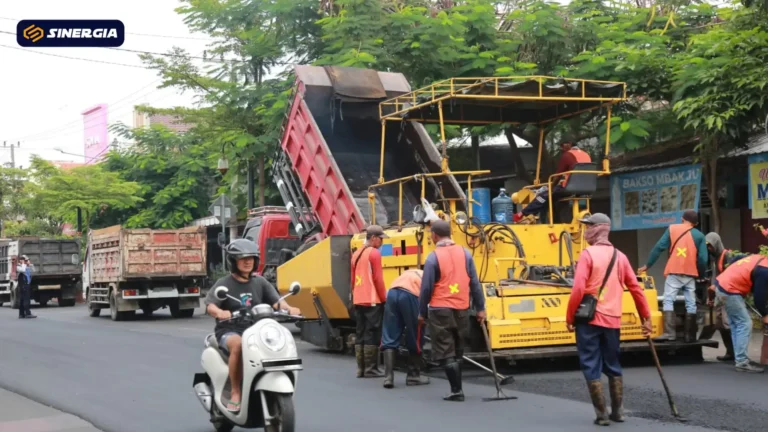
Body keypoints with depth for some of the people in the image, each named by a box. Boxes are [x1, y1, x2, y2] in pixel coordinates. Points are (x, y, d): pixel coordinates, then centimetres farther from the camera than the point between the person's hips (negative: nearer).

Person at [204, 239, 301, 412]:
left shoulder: (260, 282, 14)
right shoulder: (224, 284, 2)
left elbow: (276, 301, 1)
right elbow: (210, 305, -11)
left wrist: (288, 308, -22)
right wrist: (219, 312, -35)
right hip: (229, 331, -3)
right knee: (238, 345, -38)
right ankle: (235, 393, -26)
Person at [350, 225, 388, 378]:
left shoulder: (356, 254, 16)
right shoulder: (374, 253, -9)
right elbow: (378, 279, -12)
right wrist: (384, 298, -5)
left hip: (358, 301, 8)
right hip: (373, 300, -8)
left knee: (360, 334, 9)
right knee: (372, 335, -5)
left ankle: (361, 369, 10)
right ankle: (370, 369, -4)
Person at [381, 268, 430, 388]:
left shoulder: (411, 273, 40)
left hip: (392, 293, 5)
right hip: (410, 295, -4)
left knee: (389, 339, 8)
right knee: (415, 339, 12)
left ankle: (388, 376, -1)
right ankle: (413, 376, 21)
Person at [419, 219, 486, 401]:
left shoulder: (433, 257, -10)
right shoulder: (465, 253, 3)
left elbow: (426, 288, -9)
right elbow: (474, 283, 4)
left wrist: (422, 312, 1)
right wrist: (480, 308, 10)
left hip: (440, 310, -5)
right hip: (462, 309, 5)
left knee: (446, 354, 1)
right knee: (457, 352, 17)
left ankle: (457, 390, -4)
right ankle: (457, 389, 21)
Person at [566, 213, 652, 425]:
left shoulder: (588, 254, -8)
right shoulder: (620, 256, 9)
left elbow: (578, 289, -16)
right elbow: (636, 288, 8)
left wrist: (570, 317, -7)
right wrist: (646, 317, 15)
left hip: (589, 319, -5)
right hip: (612, 320, 5)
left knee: (592, 368, 2)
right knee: (613, 366, 18)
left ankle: (601, 414, 2)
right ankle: (618, 411, 20)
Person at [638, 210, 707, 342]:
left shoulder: (672, 229, 6)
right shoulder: (699, 236, 7)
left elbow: (659, 247, 1)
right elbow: (703, 258, 1)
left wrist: (647, 265, 6)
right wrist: (702, 274, 16)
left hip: (674, 272, -1)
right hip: (690, 274, 1)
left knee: (668, 301, -2)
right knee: (691, 304, 8)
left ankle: (669, 333, -16)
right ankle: (690, 335, 9)